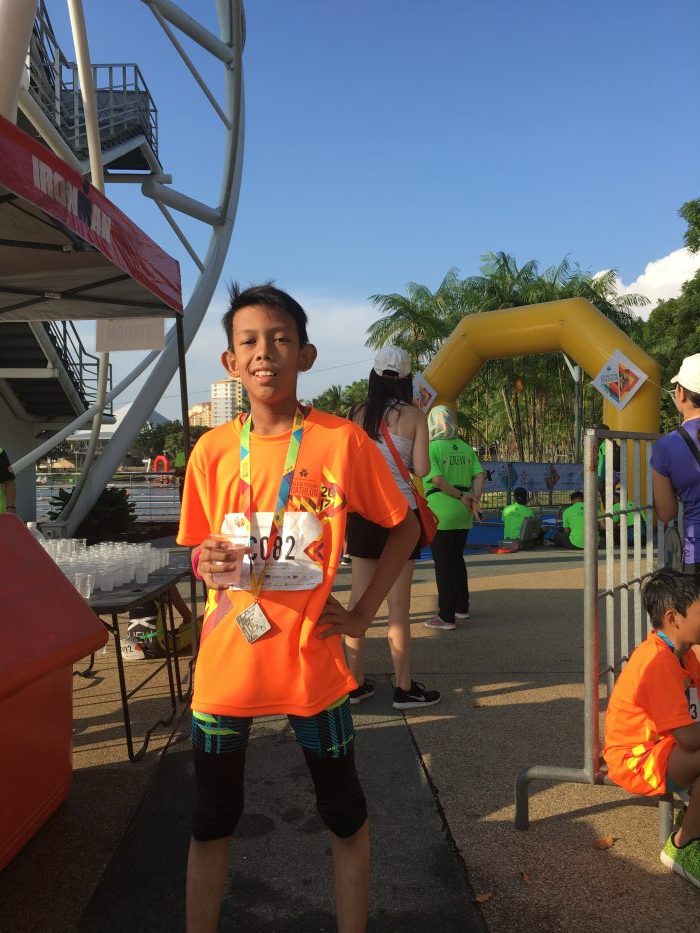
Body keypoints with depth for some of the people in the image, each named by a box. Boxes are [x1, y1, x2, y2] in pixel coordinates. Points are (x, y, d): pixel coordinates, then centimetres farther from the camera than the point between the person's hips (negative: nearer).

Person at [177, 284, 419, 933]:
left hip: (310, 659, -2)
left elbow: (405, 526, 1)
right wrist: (207, 563, -13)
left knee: (345, 816, 16)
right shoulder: (212, 450, -1)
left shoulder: (342, 441, -9)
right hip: (225, 660, 2)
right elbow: (199, 549, 10)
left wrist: (363, 612, -4)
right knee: (211, 820, 18)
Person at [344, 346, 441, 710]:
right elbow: (421, 469, -8)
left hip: (362, 512, 4)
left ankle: (356, 682, 19)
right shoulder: (413, 415, -6)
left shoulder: (358, 413, 3)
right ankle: (404, 687, 12)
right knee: (398, 604, 3)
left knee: (359, 600, 10)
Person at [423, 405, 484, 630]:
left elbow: (437, 478, -20)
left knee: (443, 563, 0)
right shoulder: (465, 447, 9)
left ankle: (447, 617, 4)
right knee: (457, 559, 20)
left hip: (440, 512, -6)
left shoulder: (431, 448, -9)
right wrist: (475, 500, -6)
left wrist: (460, 496, -12)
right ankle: (462, 607, 30)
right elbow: (480, 474, 1)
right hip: (463, 514, 6)